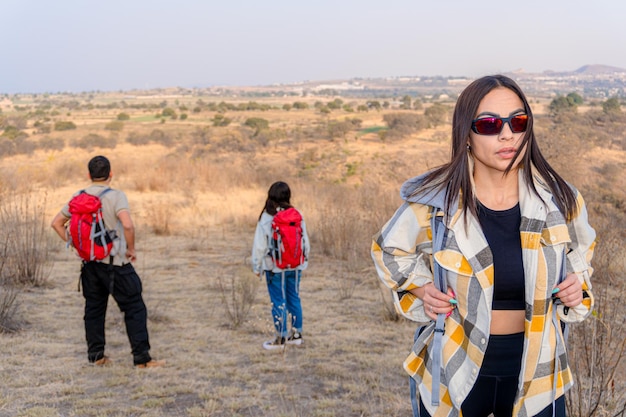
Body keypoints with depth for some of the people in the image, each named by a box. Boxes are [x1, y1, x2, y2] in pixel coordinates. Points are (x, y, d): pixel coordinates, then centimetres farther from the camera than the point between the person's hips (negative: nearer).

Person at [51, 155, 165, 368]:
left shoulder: (78, 198, 5)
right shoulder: (116, 196, -13)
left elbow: (56, 223, 11)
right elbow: (127, 225, -27)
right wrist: (131, 249, -12)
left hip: (89, 262, 6)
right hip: (115, 263, -6)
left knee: (94, 309, 15)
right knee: (135, 309, 0)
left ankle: (96, 356, 19)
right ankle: (142, 358, -1)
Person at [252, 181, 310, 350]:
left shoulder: (266, 218, -12)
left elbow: (259, 245, -7)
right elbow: (305, 242, 4)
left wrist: (257, 266, 3)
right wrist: (304, 260, 17)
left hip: (275, 267, -4)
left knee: (278, 302, 4)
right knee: (294, 298, 14)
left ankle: (280, 338, 10)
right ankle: (296, 334, 23)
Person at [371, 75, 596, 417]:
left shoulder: (560, 200, -6)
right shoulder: (434, 200, -11)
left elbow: (578, 254, 16)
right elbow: (389, 250, 8)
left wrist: (576, 287, -4)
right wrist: (420, 288, -8)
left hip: (535, 368, 2)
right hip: (452, 367, -1)